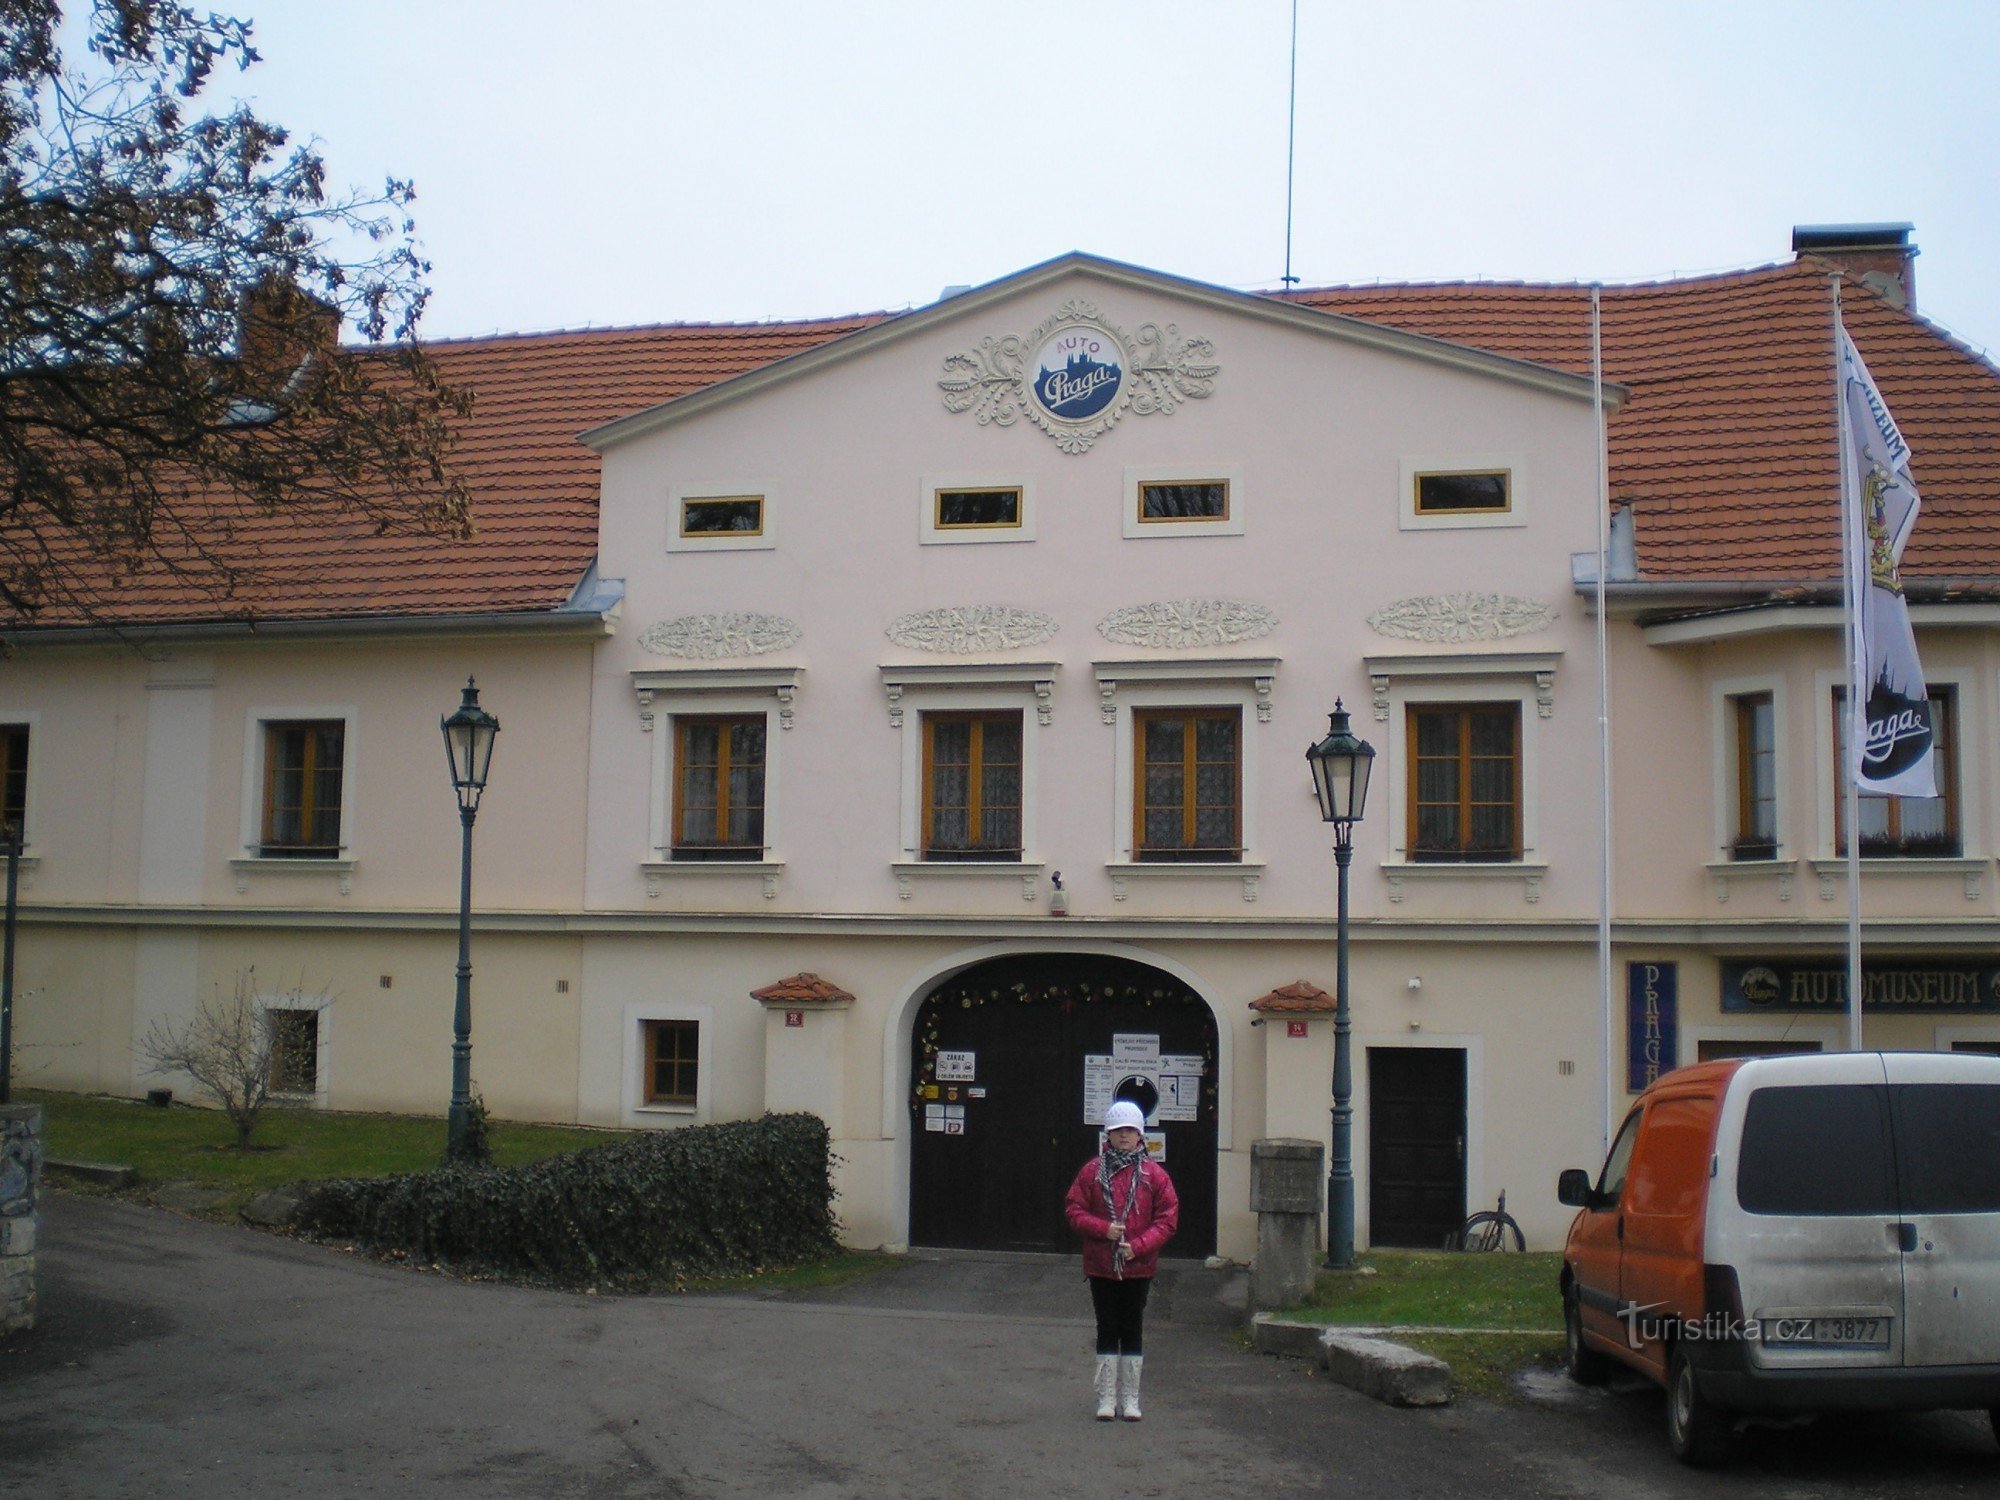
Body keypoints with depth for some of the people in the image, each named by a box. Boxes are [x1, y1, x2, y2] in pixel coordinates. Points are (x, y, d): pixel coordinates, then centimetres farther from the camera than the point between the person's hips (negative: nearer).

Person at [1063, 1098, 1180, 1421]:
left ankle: (1130, 1399, 16)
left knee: (1132, 1330, 8)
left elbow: (1168, 1218, -2)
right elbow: (1073, 1210, 0)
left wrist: (1138, 1245, -14)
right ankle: (1106, 1398, 12)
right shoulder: (1093, 1171, 0)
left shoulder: (1154, 1174, -1)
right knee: (1107, 1329, 6)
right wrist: (1103, 1229, -16)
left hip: (1138, 1267, 0)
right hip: (1100, 1266, 0)